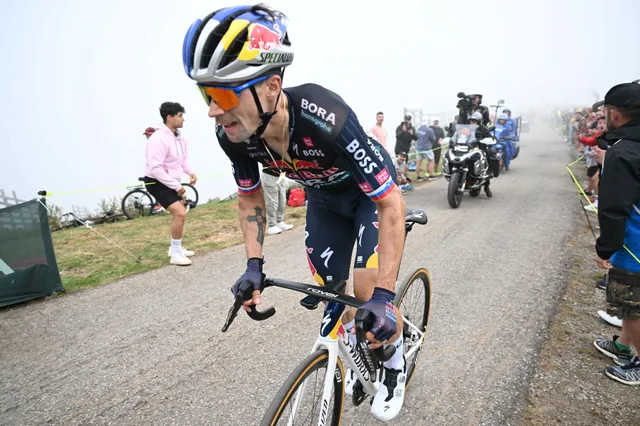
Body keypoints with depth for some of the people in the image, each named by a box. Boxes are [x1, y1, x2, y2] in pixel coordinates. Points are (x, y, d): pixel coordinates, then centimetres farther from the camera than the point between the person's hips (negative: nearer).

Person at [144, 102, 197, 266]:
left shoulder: (178, 136, 2)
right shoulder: (159, 139, -25)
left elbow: (183, 158, 16)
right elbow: (155, 169, -30)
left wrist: (190, 172, -4)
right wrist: (177, 186, -25)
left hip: (170, 182, 10)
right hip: (157, 182, -10)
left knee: (179, 213, 20)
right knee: (180, 213, -20)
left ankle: (175, 248, 36)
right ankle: (176, 254, -6)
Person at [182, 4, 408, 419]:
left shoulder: (325, 117, -42)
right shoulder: (232, 132, -25)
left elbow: (392, 204, -35)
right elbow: (251, 199, -5)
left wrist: (384, 297, -38)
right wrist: (254, 266, -15)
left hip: (372, 192, -4)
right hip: (324, 197, 5)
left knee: (368, 291, -16)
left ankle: (396, 362, 18)